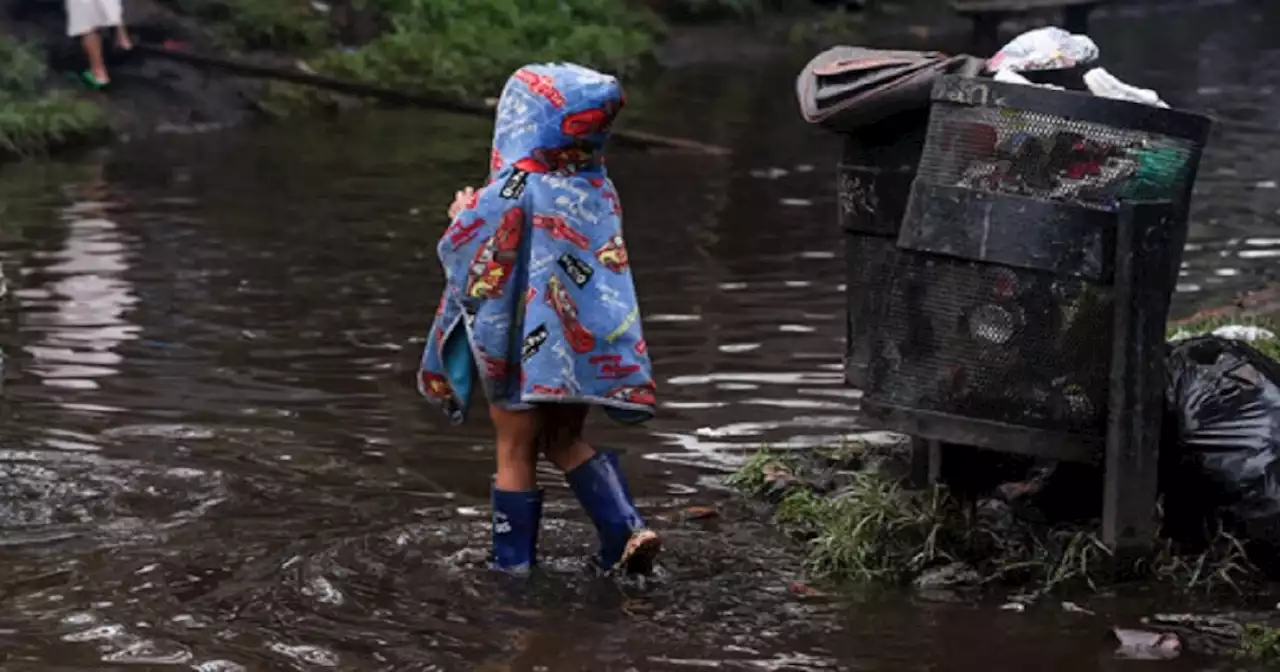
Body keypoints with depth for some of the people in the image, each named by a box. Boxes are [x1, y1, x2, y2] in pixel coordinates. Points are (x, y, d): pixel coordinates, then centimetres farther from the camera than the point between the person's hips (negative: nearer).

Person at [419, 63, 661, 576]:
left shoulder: (518, 188, -17)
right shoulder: (596, 187, 2)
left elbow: (462, 248, -14)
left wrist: (463, 214, 9)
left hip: (525, 340, -6)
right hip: (585, 341, 6)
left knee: (516, 454, 8)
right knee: (565, 442, 20)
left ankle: (514, 563, 15)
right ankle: (625, 530, 4)